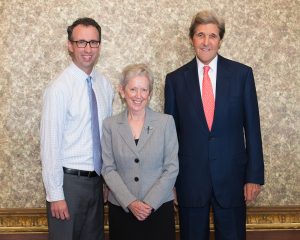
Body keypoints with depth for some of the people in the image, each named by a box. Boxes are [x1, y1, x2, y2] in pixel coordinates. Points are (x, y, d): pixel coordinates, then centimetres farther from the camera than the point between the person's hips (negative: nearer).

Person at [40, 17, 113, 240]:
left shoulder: (104, 85, 4)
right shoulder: (59, 88, -15)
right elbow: (50, 144, -15)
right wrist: (55, 194, -14)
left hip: (96, 180, 6)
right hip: (69, 180, -6)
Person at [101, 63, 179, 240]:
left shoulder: (166, 122, -2)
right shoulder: (110, 125, 1)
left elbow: (172, 168, -4)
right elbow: (108, 169, -1)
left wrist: (150, 203, -11)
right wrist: (130, 202, -11)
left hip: (159, 207, -1)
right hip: (121, 209, 1)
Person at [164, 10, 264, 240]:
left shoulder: (242, 74, -1)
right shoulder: (175, 79, 1)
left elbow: (252, 127, 0)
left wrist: (255, 175, -3)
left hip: (231, 176, 0)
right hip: (190, 178, 1)